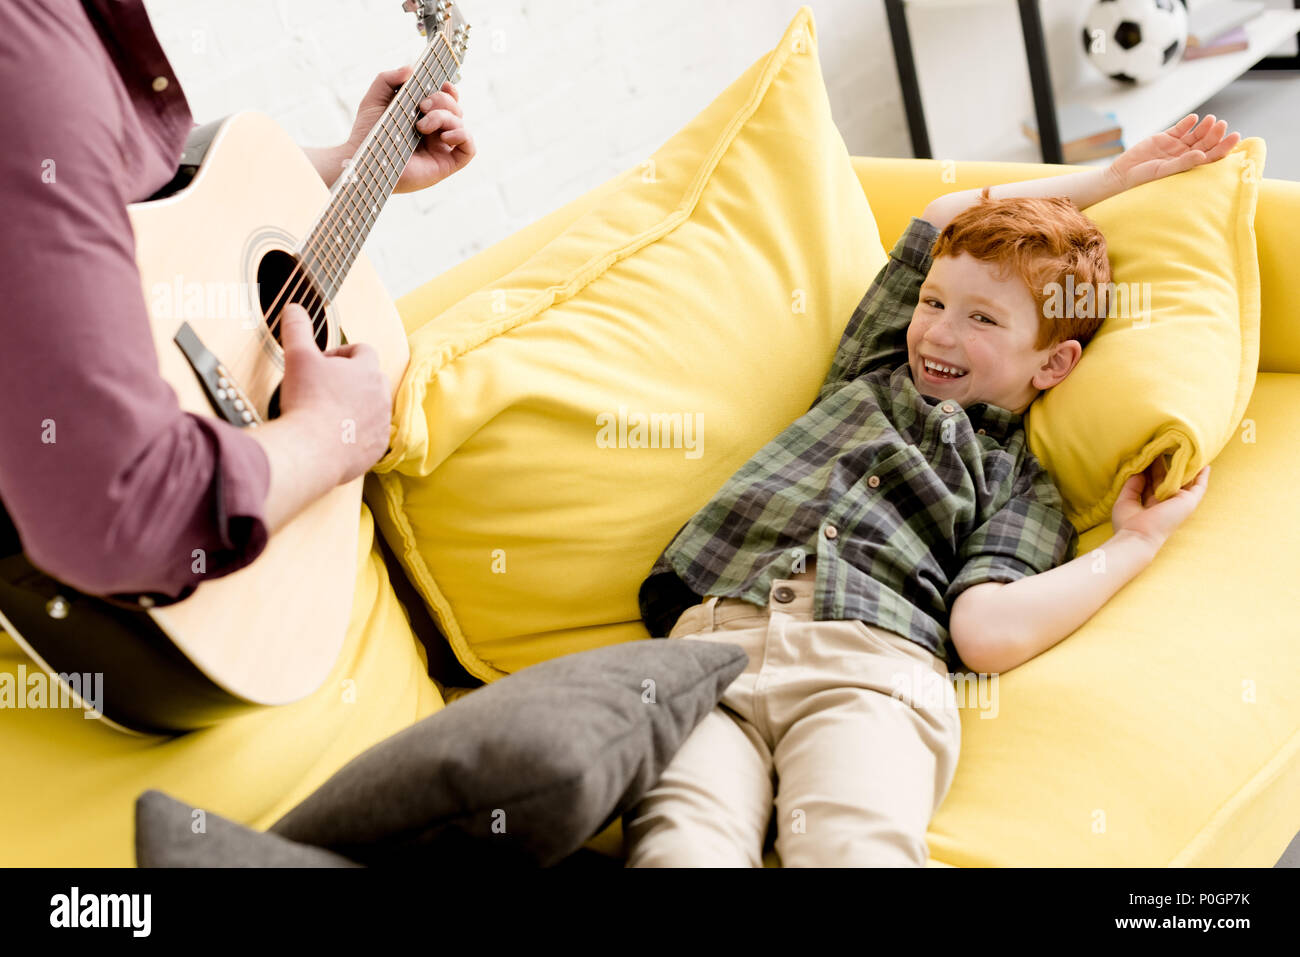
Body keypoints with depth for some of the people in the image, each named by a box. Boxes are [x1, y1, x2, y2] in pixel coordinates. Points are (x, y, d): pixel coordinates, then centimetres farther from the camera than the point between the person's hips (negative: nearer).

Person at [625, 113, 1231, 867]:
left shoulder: (1023, 485, 20)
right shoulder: (871, 372, 33)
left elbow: (988, 633, 1)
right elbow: (945, 215, 45)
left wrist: (1137, 541, 12)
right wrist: (1112, 178, 50)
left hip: (873, 666, -2)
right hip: (715, 633, 3)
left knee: (853, 846, -38)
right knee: (678, 840, -31)